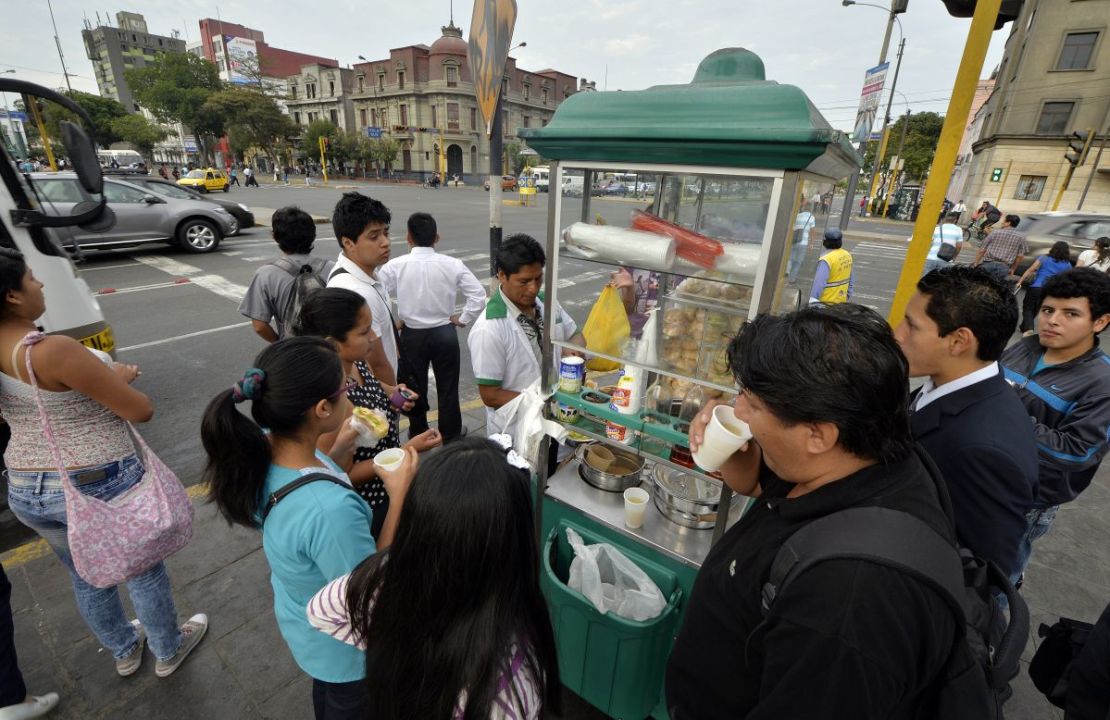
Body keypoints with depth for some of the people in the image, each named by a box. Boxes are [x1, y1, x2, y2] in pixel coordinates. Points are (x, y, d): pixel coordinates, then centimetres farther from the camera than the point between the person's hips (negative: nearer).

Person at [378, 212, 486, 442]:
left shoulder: (395, 266, -12)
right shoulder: (453, 265, -10)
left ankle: (418, 435, 34)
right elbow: (479, 295, -11)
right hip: (445, 334, 0)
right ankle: (451, 434, 31)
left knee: (415, 387, 17)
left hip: (411, 335, 0)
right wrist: (462, 319, -1)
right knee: (448, 387, 15)